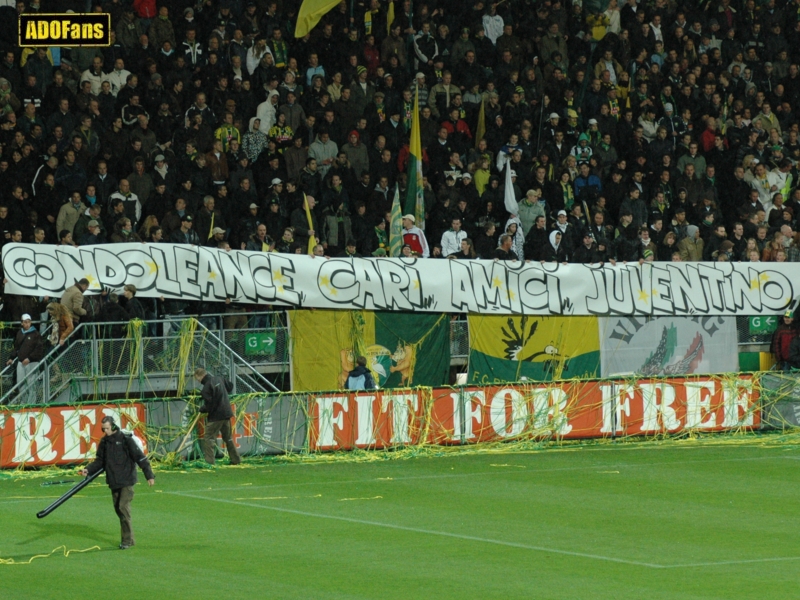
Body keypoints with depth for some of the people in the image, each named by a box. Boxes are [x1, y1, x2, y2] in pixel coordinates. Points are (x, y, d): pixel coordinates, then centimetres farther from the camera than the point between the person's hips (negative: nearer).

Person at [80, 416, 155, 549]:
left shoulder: (126, 439, -12)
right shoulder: (104, 442, 7)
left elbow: (140, 458, -12)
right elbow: (99, 461, 14)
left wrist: (149, 475, -15)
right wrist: (88, 470, -4)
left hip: (127, 481, -7)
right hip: (113, 482, 7)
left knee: (123, 507, -13)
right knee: (118, 508, 8)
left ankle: (127, 540, -5)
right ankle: (128, 539, 18)